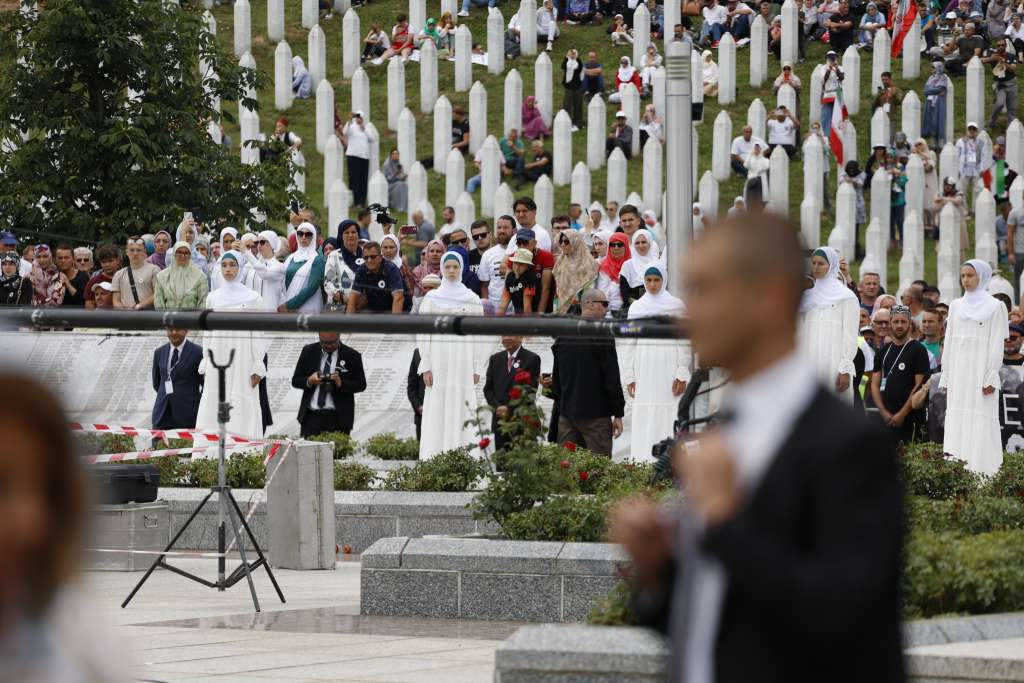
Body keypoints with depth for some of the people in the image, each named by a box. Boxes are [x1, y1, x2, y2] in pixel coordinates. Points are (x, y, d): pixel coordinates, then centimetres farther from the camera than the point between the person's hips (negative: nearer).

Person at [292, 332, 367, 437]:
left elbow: (361, 385, 3)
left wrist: (340, 383, -15)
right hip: (311, 416, 2)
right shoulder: (308, 352, 8)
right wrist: (309, 381, -12)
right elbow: (295, 381, 10)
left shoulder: (352, 356, 2)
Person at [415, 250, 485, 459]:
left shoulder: (472, 299, 8)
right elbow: (423, 334, 4)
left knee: (461, 412, -3)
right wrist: (426, 366, -4)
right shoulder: (431, 299, 6)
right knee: (437, 415, -4)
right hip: (439, 362, -1)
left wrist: (477, 368, 1)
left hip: (463, 364, 1)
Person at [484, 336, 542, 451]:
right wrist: (497, 407, -7)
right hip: (500, 420, 4)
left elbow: (530, 389, -8)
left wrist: (509, 409, -12)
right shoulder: (495, 359, 15)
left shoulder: (532, 359, -1)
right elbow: (488, 389, 11)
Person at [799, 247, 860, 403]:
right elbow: (801, 333, 15)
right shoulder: (808, 295, 15)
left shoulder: (846, 297, 0)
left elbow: (850, 337, -5)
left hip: (833, 365, -5)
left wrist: (845, 370, -12)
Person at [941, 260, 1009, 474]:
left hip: (980, 372, -5)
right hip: (959, 372, 5)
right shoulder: (956, 306, 13)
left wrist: (991, 378, -12)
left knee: (981, 423, -8)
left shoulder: (994, 307, -1)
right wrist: (946, 376, 10)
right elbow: (949, 343, 14)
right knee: (957, 422, 1)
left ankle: (982, 471, -9)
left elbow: (996, 345, -5)